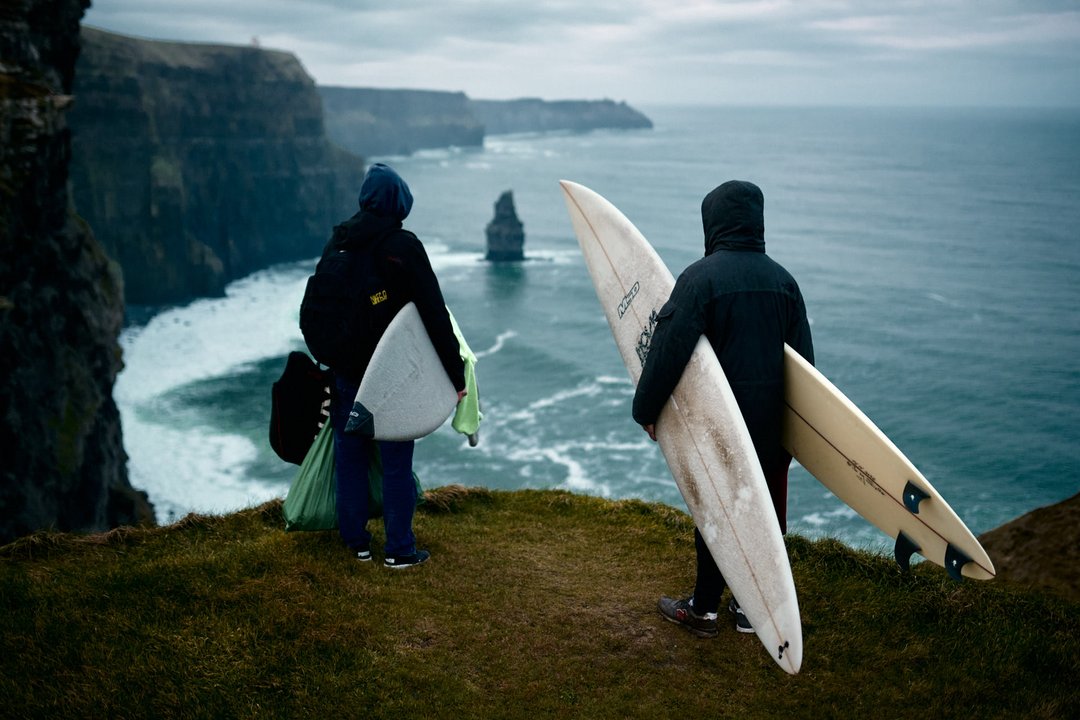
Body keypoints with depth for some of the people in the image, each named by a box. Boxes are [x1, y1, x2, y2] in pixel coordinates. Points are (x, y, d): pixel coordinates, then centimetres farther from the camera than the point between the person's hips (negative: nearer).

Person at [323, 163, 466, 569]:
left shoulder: (336, 244, 4)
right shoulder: (403, 246, -14)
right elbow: (435, 314, -16)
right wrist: (455, 372, -12)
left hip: (344, 370, 5)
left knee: (349, 455, 15)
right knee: (396, 461, 4)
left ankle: (356, 541, 24)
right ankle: (399, 550, 9)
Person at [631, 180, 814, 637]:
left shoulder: (702, 277, -13)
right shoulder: (784, 280, 5)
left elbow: (669, 350, -18)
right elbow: (803, 359, 9)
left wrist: (645, 409, -8)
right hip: (771, 421, 5)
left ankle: (703, 610, 18)